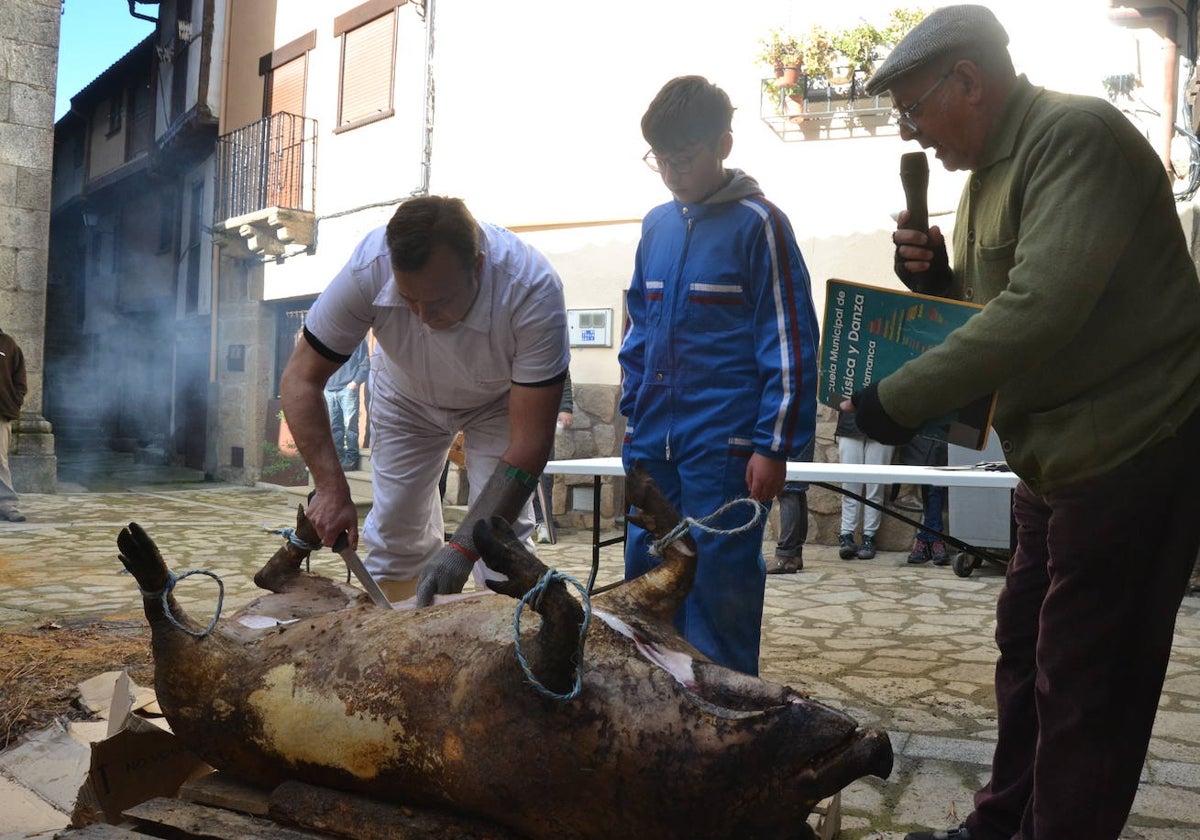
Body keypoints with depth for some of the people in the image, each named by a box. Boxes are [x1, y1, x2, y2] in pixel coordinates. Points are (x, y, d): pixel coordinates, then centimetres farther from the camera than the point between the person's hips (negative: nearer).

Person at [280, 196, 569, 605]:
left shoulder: (533, 289, -40)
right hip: (406, 395, 2)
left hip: (500, 400, -1)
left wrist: (462, 549, -43)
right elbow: (302, 378, -22)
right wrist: (331, 488, -33)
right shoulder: (369, 268, -36)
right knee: (395, 530, 2)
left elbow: (529, 442, -37)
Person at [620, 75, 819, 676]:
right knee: (644, 582, 12)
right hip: (652, 442, 7)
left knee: (718, 588, 0)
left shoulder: (757, 224, -5)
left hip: (723, 446, -6)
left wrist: (774, 445, -12)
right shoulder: (656, 225, 13)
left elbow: (789, 339, -8)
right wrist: (634, 412, 15)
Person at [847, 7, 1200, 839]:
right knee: (1026, 649, 18)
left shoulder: (1077, 136, -16)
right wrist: (933, 278, -1)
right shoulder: (988, 172, 13)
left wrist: (902, 399, -23)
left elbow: (1043, 307, -28)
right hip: (1060, 457, 10)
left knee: (1081, 682, 0)